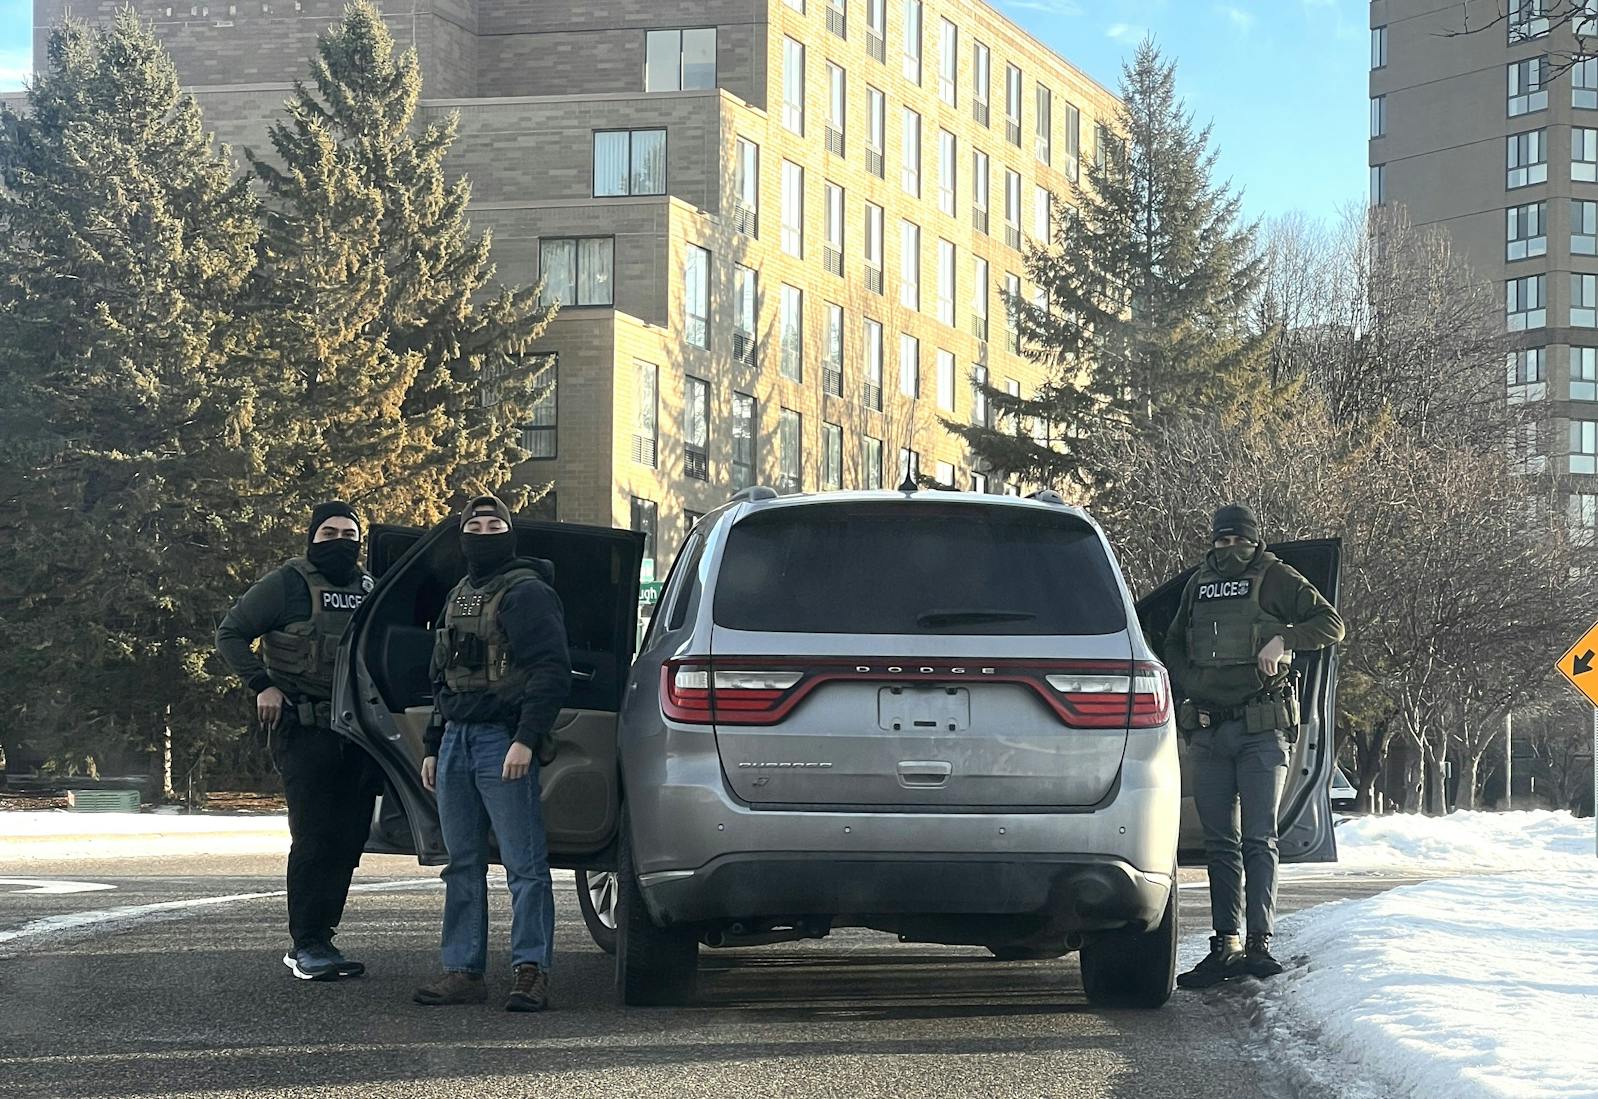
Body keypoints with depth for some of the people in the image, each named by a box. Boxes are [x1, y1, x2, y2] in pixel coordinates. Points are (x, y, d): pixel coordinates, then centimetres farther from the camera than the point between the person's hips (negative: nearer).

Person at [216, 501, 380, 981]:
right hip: (304, 730, -6)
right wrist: (262, 685, -12)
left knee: (349, 839, 5)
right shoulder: (287, 583, -1)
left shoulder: (370, 589, 16)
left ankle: (317, 940, 12)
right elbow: (230, 633, -1)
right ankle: (307, 945, -4)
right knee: (314, 838, -9)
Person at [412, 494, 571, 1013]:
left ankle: (531, 970, -9)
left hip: (503, 741, -9)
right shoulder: (459, 596, 22)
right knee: (463, 866, 9)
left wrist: (526, 740, -21)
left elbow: (552, 671, -13)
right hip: (456, 741, 9)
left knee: (524, 864, -8)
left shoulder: (527, 593, -5)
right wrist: (433, 747, 22)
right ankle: (463, 971, 12)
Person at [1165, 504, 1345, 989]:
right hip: (1209, 731, 5)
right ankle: (1225, 945, 9)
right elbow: (1174, 646, 25)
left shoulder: (1275, 578, 0)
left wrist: (1283, 639, -19)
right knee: (1220, 843, 6)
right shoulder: (1199, 584, 14)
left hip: (1262, 730, -5)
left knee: (1258, 840, -8)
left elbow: (1332, 624, -4)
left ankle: (1259, 943, -9)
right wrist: (1189, 686, 8)